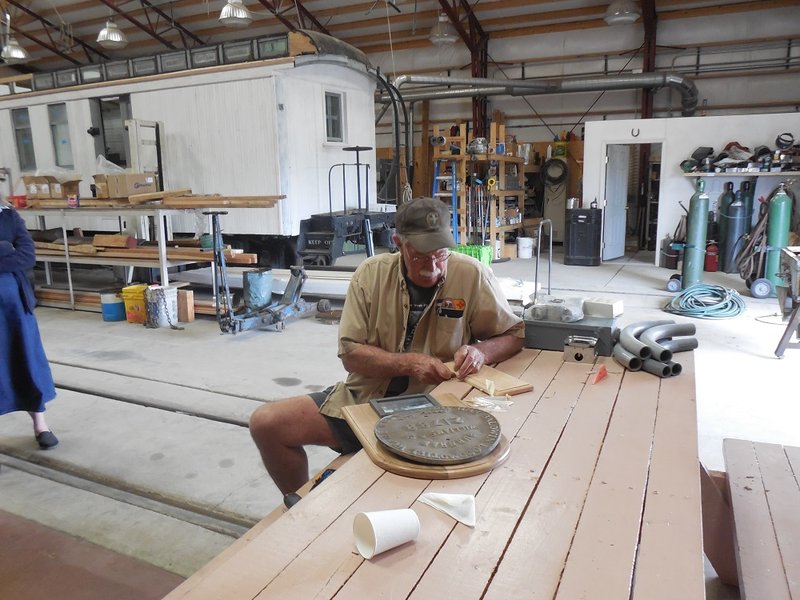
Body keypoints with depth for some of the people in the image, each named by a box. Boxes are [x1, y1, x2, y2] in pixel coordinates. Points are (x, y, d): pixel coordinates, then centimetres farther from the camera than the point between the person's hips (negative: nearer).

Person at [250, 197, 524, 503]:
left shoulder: (473, 276, -9)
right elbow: (351, 355, -4)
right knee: (265, 423, -6)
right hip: (362, 397, 3)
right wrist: (410, 363, -18)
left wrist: (479, 351, -19)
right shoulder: (372, 273, -4)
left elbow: (513, 335, 2)